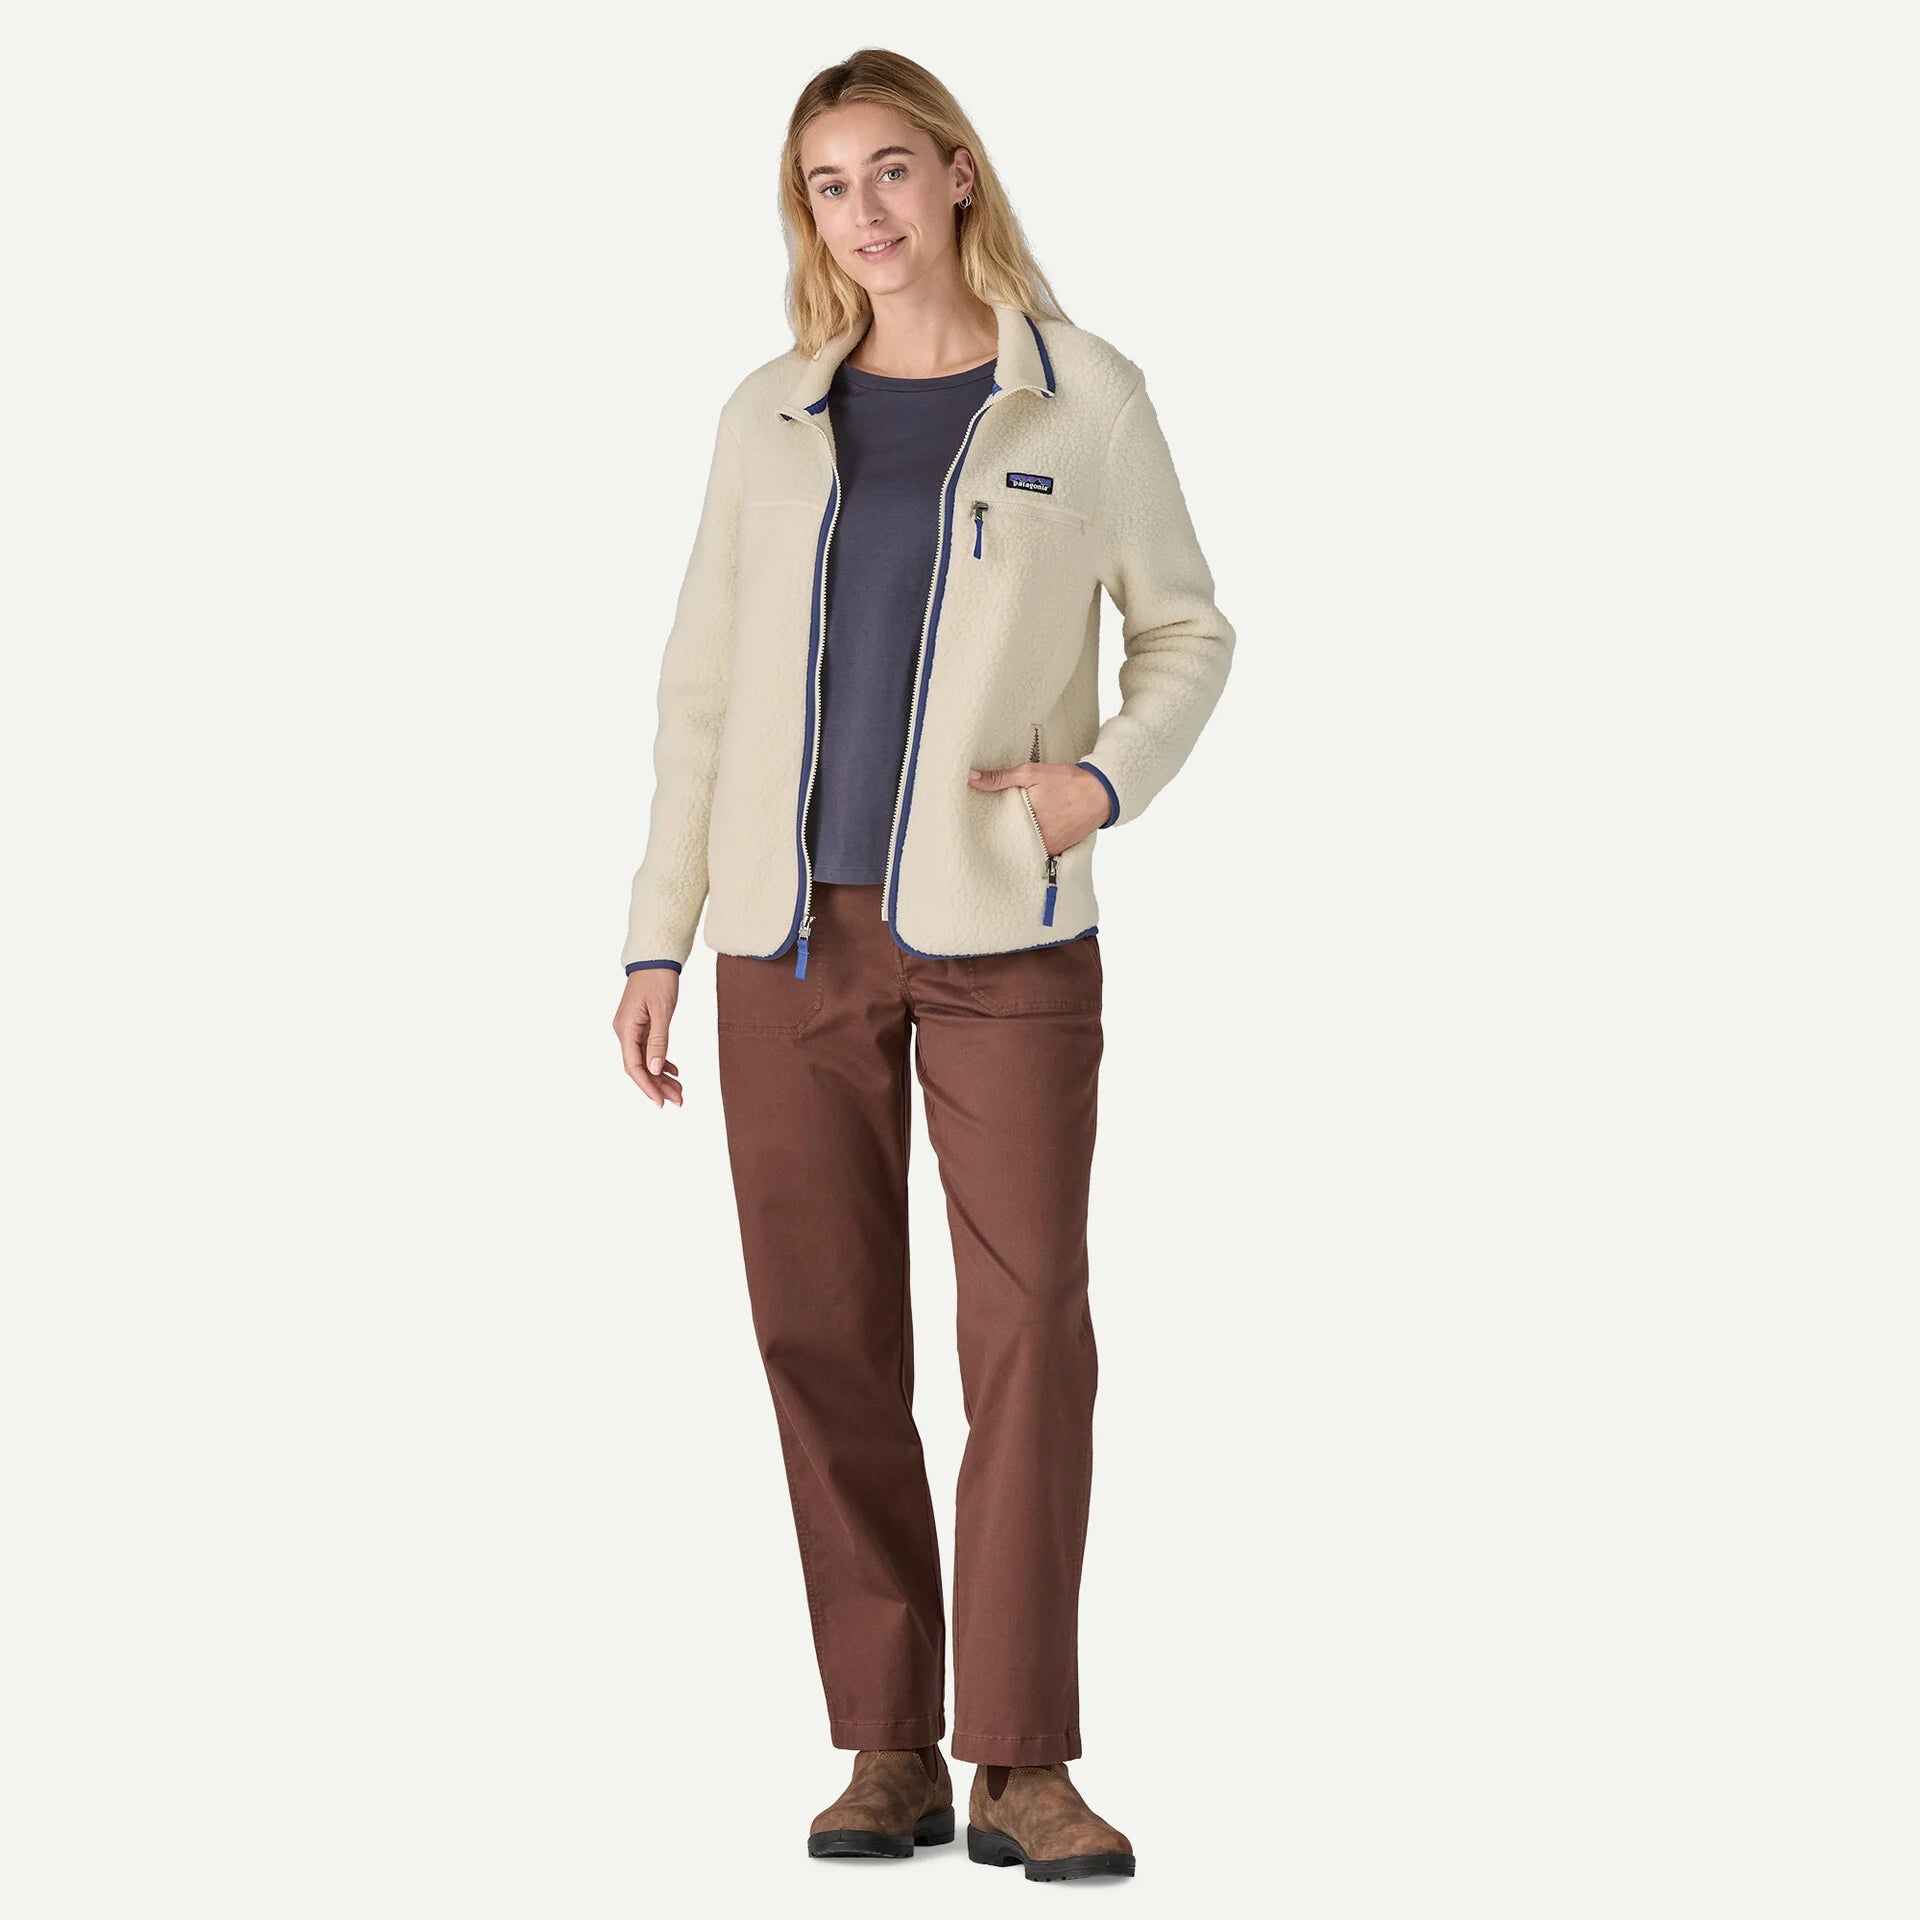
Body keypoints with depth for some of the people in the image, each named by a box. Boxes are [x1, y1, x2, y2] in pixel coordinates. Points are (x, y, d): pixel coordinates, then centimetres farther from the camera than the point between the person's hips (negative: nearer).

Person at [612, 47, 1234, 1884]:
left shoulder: (1084, 394, 2)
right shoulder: (770, 418, 9)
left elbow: (1184, 631, 10)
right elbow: (702, 683, 12)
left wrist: (1108, 779, -10)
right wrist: (655, 938, 6)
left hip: (1002, 928, -2)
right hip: (797, 927, 3)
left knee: (1030, 1326, -9)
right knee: (824, 1336, 2)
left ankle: (1022, 1766, -4)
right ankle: (888, 1749, 11)